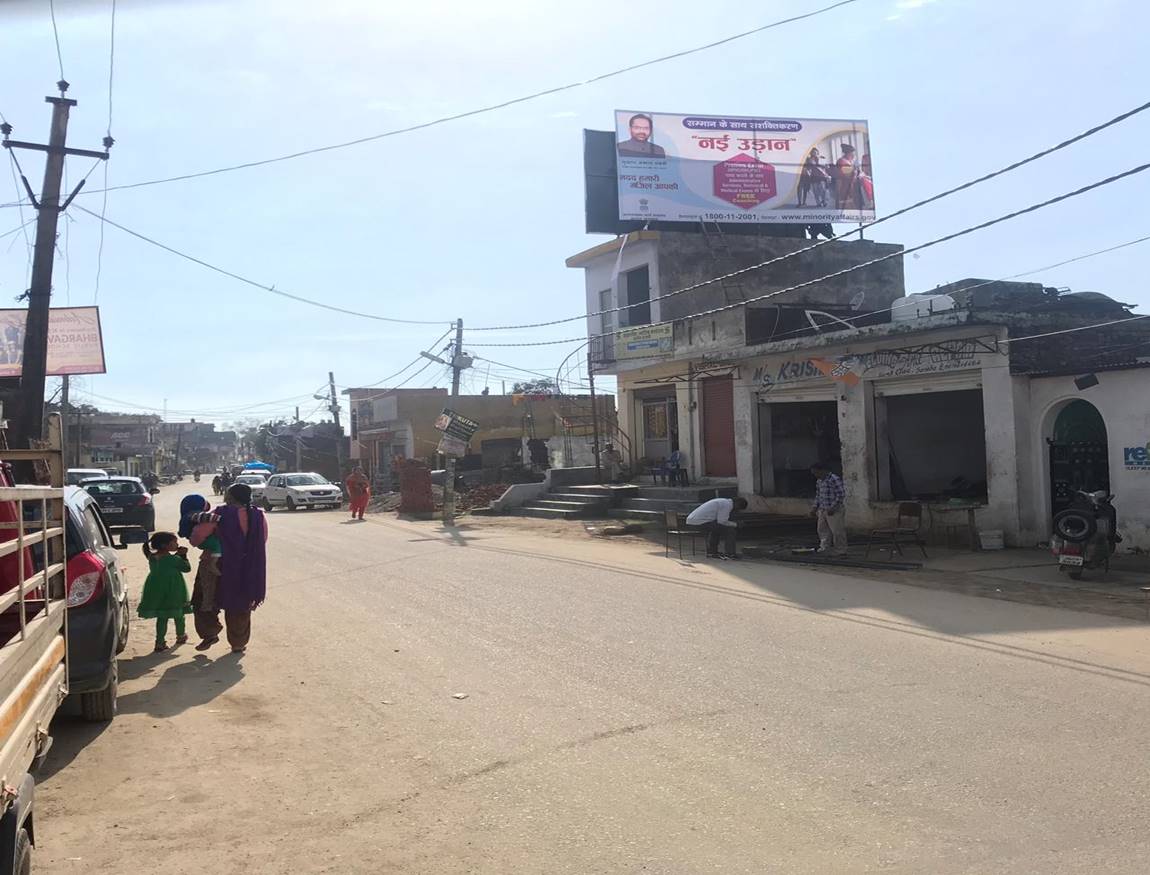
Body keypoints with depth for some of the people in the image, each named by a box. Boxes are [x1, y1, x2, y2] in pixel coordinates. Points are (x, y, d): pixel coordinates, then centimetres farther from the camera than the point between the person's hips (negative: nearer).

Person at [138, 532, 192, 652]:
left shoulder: (152, 557, 1)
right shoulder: (173, 559, -16)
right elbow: (187, 568, -5)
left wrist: (178, 554, 3)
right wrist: (183, 555, 2)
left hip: (156, 591, 5)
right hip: (173, 591, -5)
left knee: (161, 617, 8)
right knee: (178, 615, 15)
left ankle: (160, 642, 1)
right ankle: (181, 636, 33)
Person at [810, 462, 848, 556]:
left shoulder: (835, 479, -14)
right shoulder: (819, 481, 12)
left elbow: (841, 495, -17)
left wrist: (832, 508, -19)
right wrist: (815, 507, 13)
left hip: (834, 511, -8)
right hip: (822, 510, 9)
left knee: (837, 531, -2)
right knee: (823, 530, 10)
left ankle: (840, 551, 6)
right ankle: (825, 547, 18)